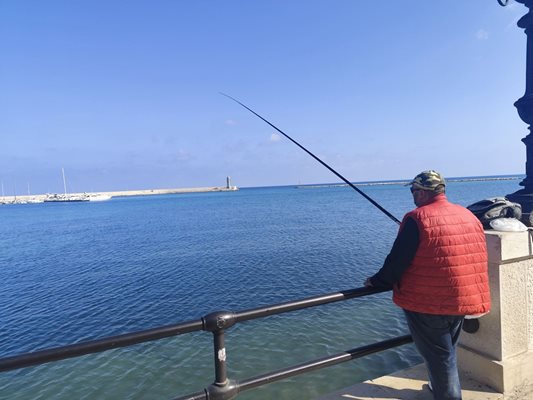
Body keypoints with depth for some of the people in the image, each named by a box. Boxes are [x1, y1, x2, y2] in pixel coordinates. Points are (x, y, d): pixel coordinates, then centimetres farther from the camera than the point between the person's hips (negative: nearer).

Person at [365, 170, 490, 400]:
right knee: (448, 350, 26)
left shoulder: (418, 219, -18)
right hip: (462, 301, 8)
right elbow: (476, 259, 15)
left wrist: (378, 282, -2)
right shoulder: (469, 215, 5)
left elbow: (398, 260, -17)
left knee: (439, 356, 9)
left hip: (428, 304, -8)